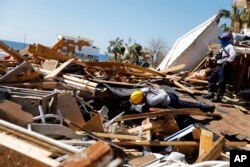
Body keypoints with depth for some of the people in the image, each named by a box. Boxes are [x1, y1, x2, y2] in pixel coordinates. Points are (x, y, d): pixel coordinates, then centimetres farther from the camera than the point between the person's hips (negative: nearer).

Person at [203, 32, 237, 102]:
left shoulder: (230, 46, -9)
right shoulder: (223, 47, 22)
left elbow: (233, 55, -24)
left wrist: (227, 62, -22)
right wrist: (214, 58, 20)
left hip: (224, 67, -10)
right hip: (218, 66, 10)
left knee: (222, 82, -7)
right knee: (211, 79, 11)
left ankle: (219, 97, -2)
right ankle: (211, 94, 18)